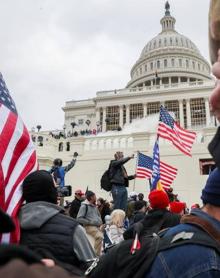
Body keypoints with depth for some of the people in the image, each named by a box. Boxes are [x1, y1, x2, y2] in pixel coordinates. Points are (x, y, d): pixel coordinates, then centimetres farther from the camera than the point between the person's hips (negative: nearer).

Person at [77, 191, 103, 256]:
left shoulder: (94, 206, 18)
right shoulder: (84, 206, -5)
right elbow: (79, 219, -11)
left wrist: (100, 221, 11)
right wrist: (90, 222, -14)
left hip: (98, 226, 8)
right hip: (89, 226, -8)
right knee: (100, 236, -31)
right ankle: (96, 255, -21)